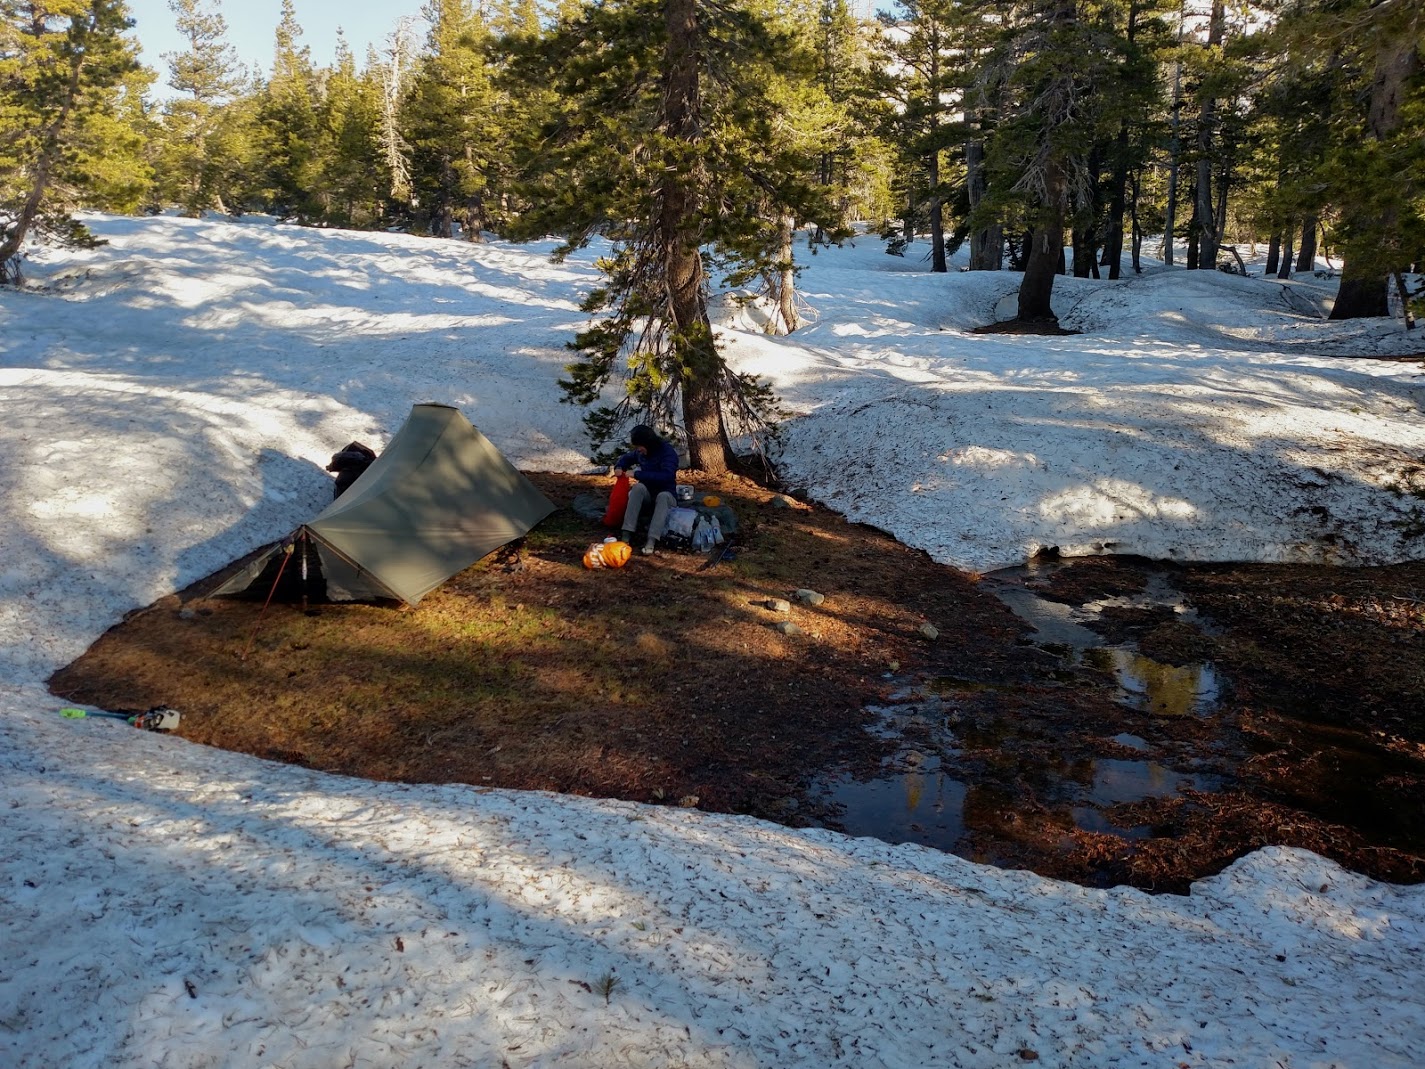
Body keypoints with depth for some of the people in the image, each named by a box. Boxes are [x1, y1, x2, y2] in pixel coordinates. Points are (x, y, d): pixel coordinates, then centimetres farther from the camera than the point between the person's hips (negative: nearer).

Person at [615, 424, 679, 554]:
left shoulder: (668, 452, -19)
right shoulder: (640, 452, -1)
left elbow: (666, 477, -34)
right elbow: (626, 458, 20)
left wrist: (637, 474, -32)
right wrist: (619, 467, -5)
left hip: (666, 494, -4)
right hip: (647, 493, 4)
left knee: (662, 496, -39)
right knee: (638, 487, -30)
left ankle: (652, 540, -52)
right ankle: (627, 534, -40)